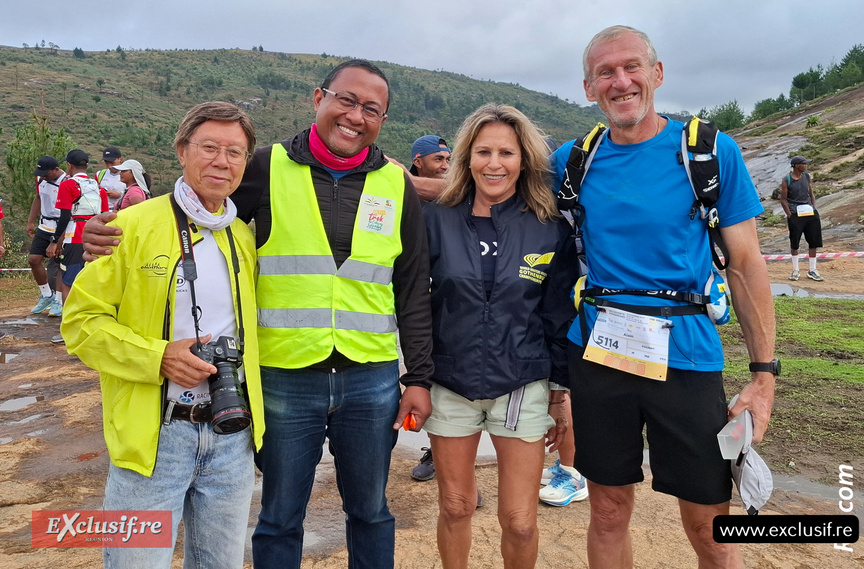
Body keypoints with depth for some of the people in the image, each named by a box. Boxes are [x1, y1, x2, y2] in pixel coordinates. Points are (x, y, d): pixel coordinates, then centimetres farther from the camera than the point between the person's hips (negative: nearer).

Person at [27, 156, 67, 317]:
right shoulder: (41, 180, 5)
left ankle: (58, 301, 9)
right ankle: (46, 295, 20)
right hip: (44, 227, 7)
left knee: (60, 264, -2)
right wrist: (30, 221, 18)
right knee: (33, 259, 4)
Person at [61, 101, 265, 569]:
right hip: (153, 436, -4)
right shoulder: (134, 227, -6)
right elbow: (82, 321, -6)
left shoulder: (245, 238, 7)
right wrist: (157, 357, -20)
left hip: (233, 435, 5)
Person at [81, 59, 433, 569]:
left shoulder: (396, 185, 3)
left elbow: (414, 291, 5)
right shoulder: (269, 168, -1)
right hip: (284, 378, -1)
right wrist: (121, 232, -11)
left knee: (370, 511, 19)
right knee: (279, 518, 16)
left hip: (372, 380, 2)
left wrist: (419, 377, 3)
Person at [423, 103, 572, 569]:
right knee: (455, 509, 15)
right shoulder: (437, 220, -4)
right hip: (450, 385, 1)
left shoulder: (551, 229, -3)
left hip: (522, 388, 0)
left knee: (520, 522, 6)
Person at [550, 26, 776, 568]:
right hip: (596, 354, 2)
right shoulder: (572, 161, 3)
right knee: (609, 512, 15)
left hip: (687, 355, -1)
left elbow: (746, 263, -1)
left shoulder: (713, 152, -3)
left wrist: (764, 374, -4)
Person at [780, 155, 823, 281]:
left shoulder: (807, 176, 8)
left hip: (810, 214, 5)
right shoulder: (786, 180, -6)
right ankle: (795, 271, 16)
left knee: (814, 242, 4)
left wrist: (814, 210, 5)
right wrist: (790, 215, -11)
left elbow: (811, 194, 15)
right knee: (794, 243, 4)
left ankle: (812, 270, 15)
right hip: (795, 214, -5)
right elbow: (783, 200, -4)